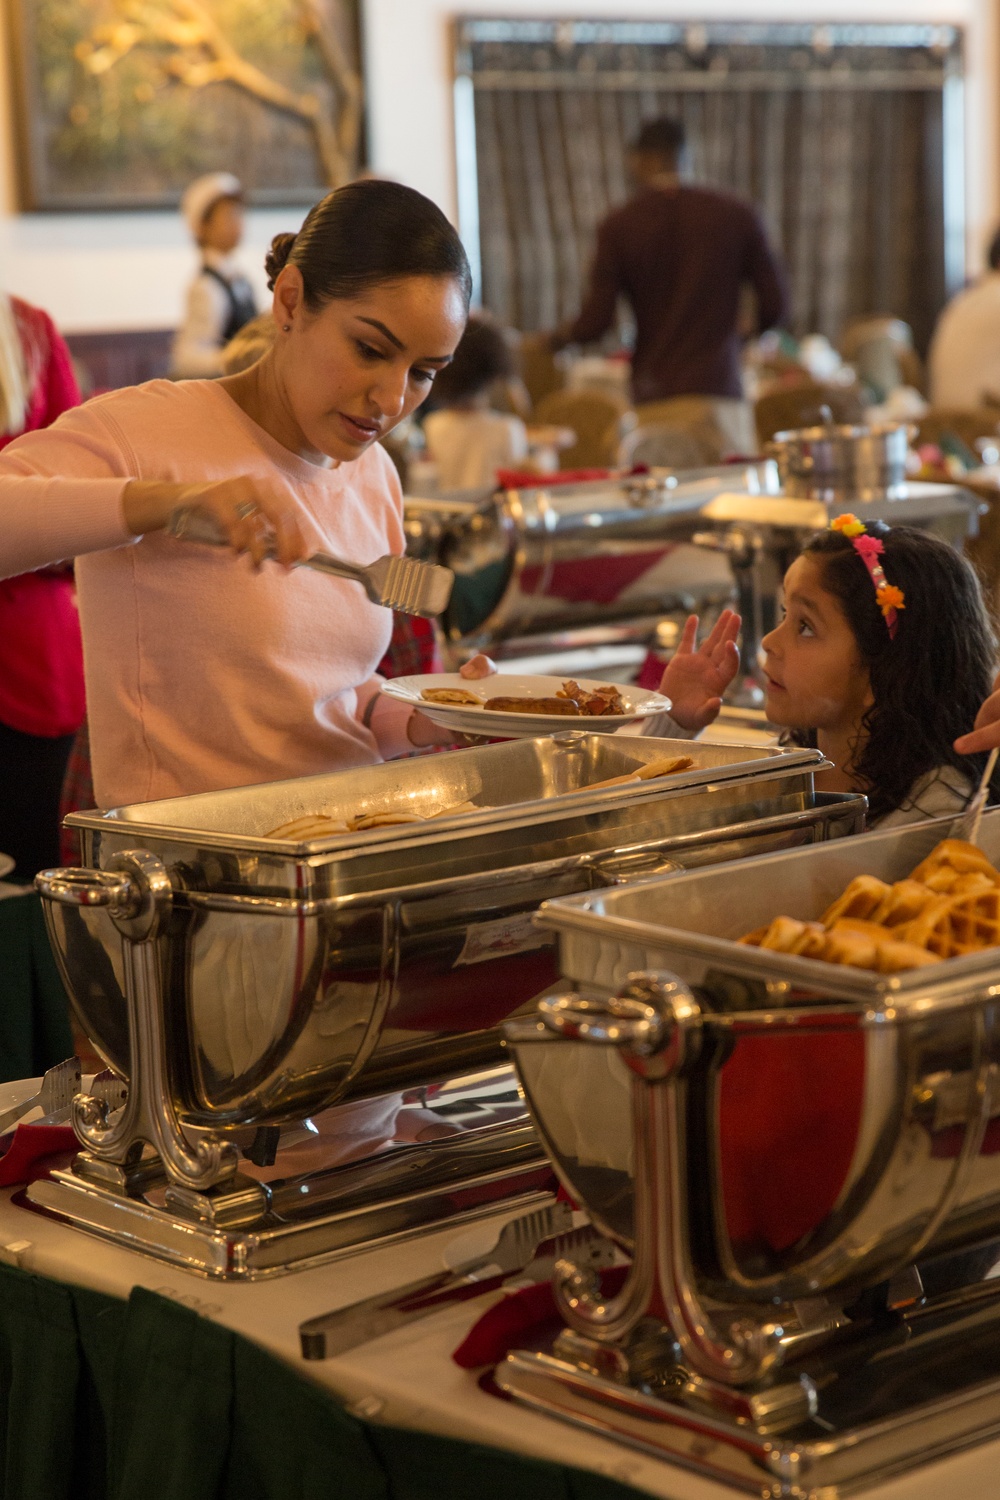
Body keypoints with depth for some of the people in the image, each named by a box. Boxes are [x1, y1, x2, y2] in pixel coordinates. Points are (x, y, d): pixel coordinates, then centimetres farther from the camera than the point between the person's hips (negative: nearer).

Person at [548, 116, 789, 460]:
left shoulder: (618, 225, 0)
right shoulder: (737, 214, 4)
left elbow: (595, 322, -3)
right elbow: (775, 305, 4)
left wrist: (561, 336, 19)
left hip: (654, 401, 0)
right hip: (719, 390, 0)